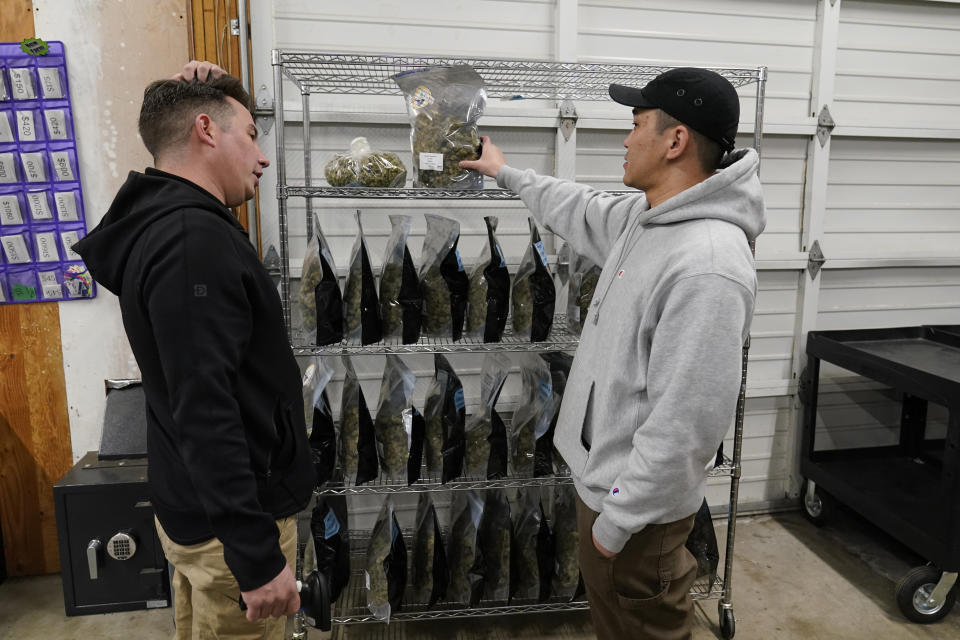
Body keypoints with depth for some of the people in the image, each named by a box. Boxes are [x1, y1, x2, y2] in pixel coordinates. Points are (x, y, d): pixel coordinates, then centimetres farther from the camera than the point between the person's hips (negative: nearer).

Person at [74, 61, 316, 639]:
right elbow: (204, 413, -30)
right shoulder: (195, 241, -25)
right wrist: (258, 556, -26)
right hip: (230, 523, -10)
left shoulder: (160, 221, 6)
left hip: (193, 507, 10)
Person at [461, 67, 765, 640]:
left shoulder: (707, 266, -30)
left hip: (637, 504, -9)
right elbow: (582, 212, 23)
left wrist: (618, 519, -21)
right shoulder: (645, 217, 1)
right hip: (605, 474, 9)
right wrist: (506, 173, 32)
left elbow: (686, 422, -30)